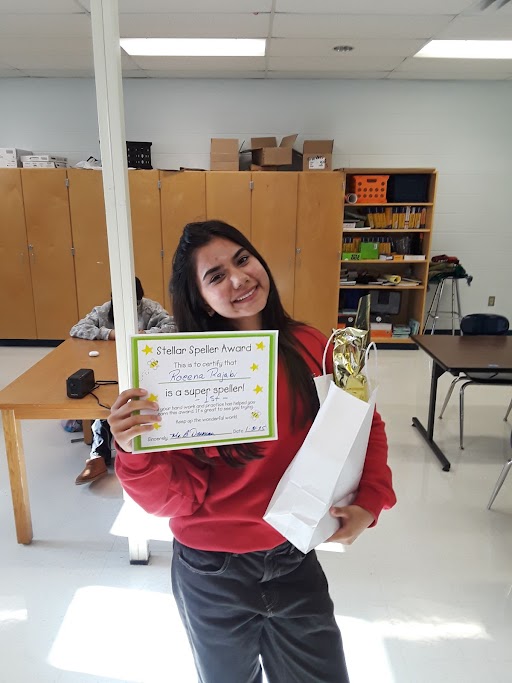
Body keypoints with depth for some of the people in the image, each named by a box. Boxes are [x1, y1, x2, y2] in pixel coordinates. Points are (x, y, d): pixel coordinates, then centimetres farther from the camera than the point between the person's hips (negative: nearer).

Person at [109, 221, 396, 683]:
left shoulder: (310, 348, -10)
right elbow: (173, 498, -16)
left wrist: (369, 503, -9)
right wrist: (134, 451, -33)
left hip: (296, 561, 2)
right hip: (211, 574, -2)